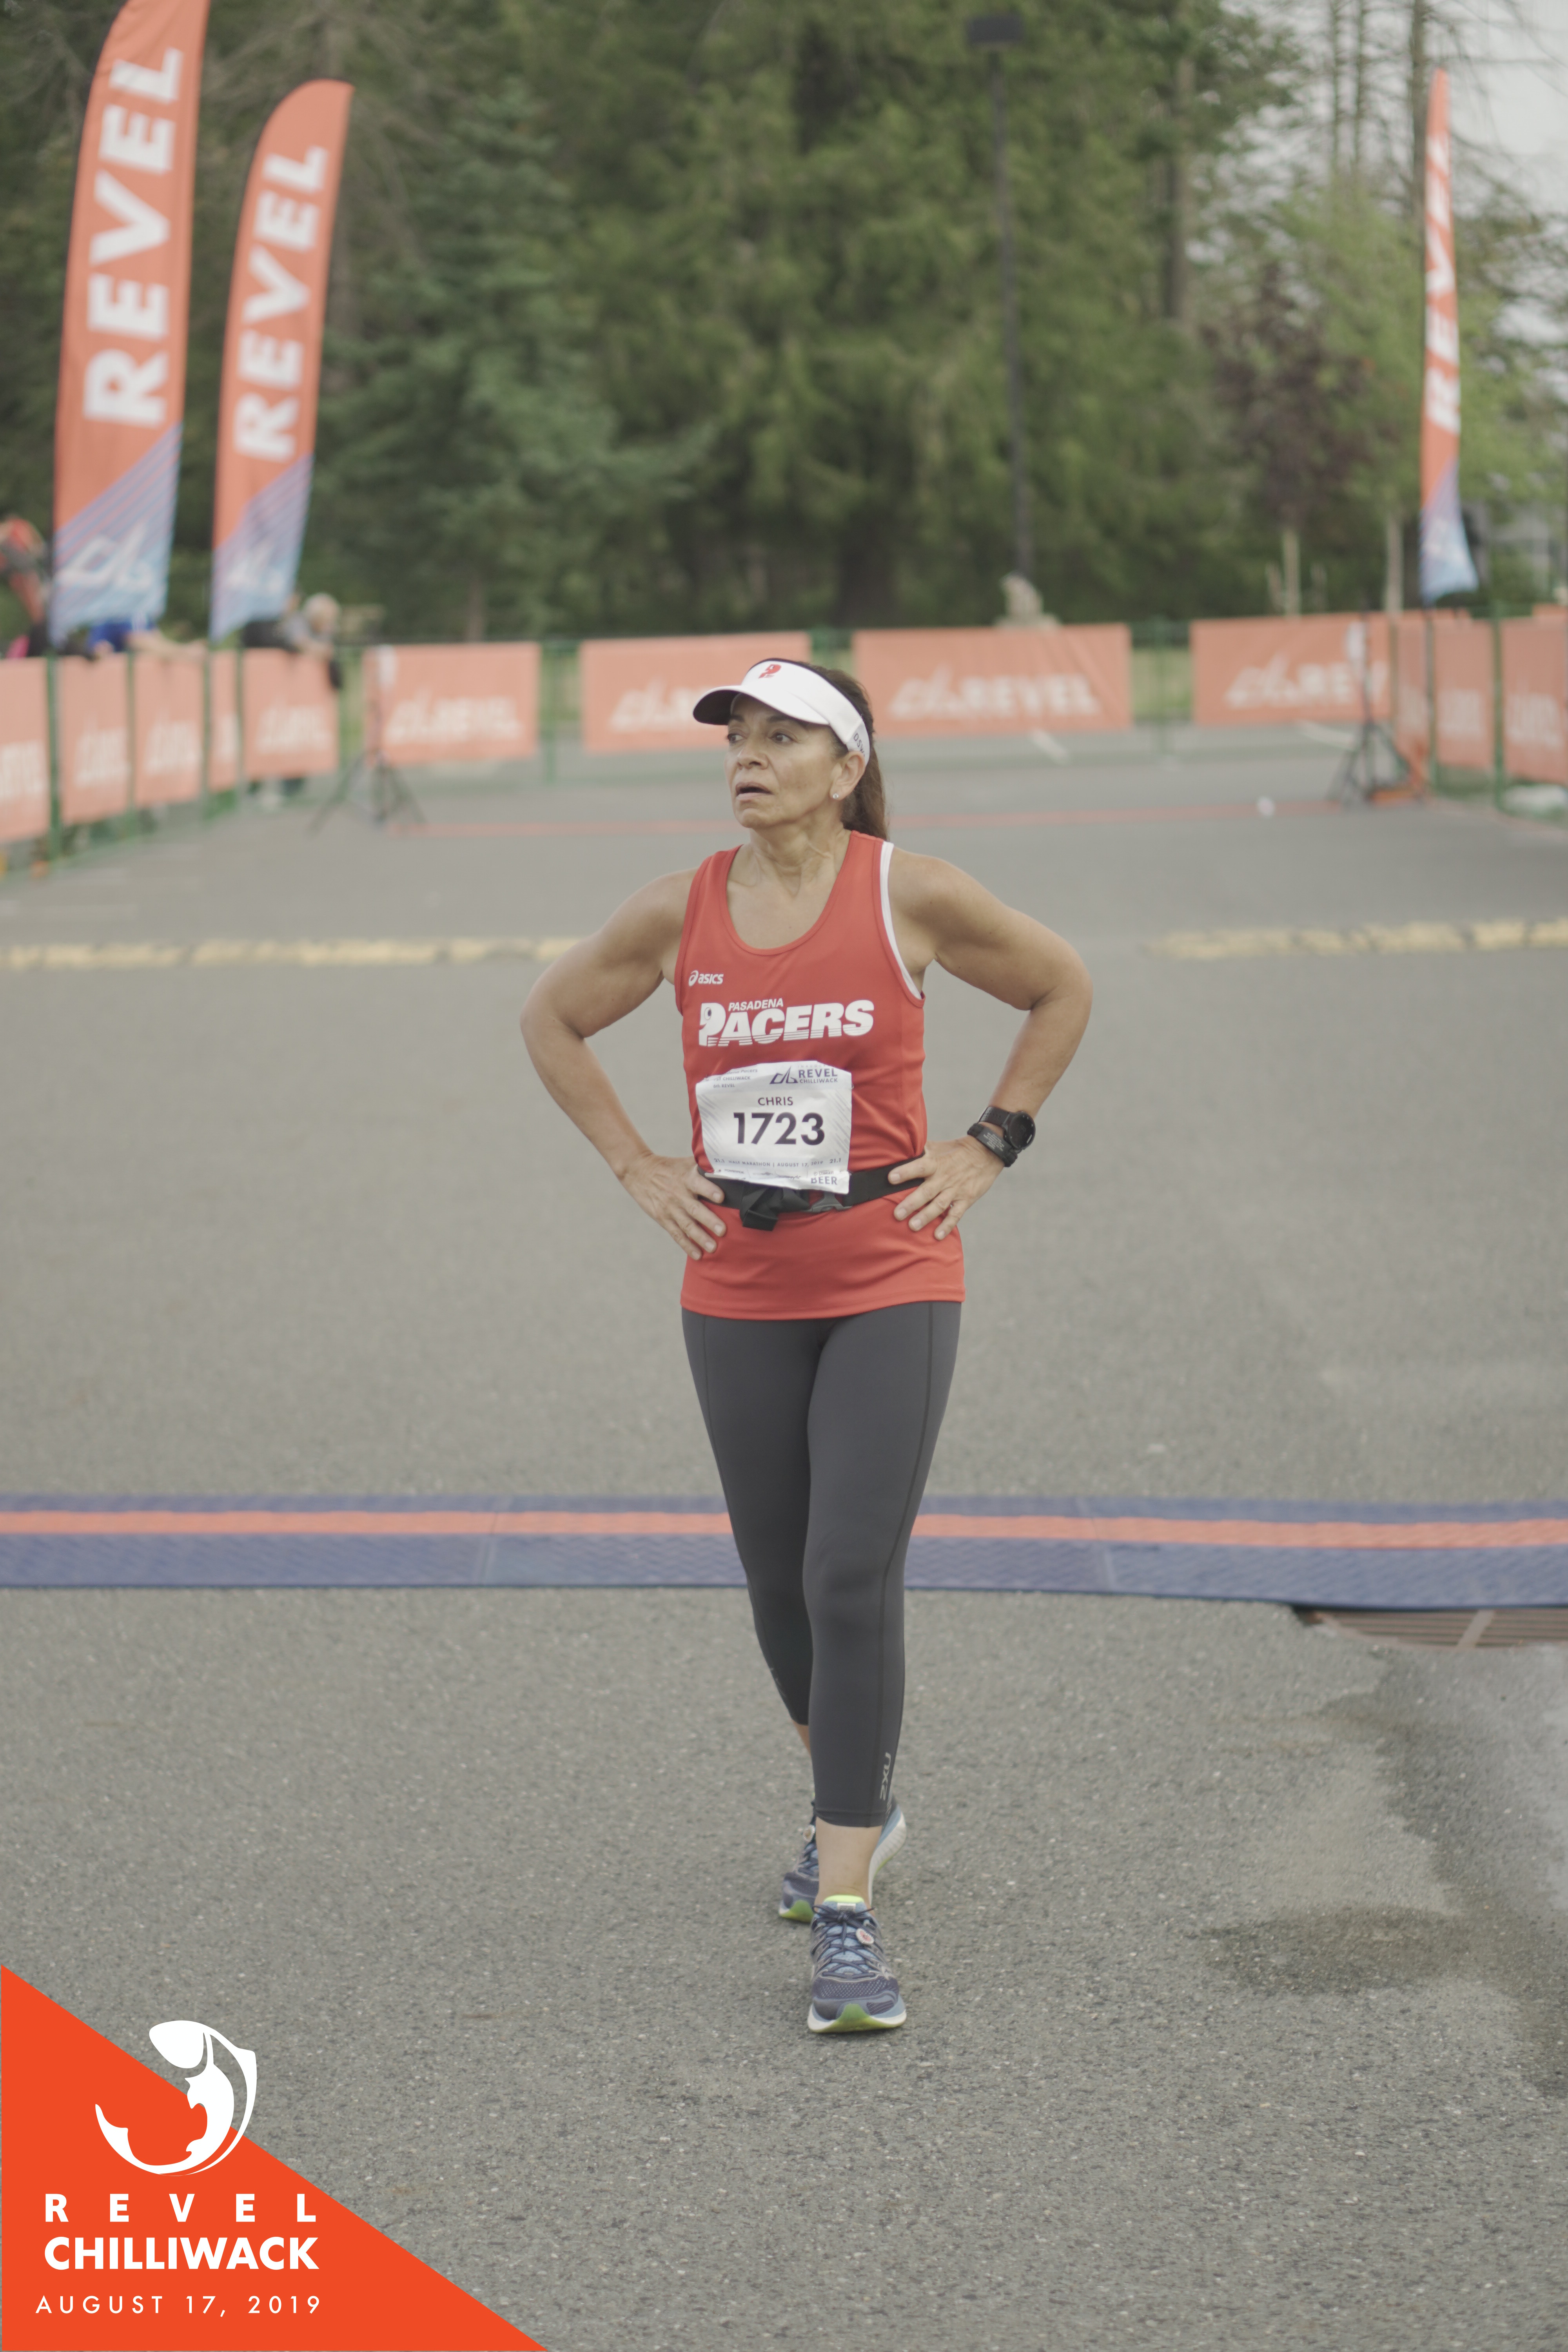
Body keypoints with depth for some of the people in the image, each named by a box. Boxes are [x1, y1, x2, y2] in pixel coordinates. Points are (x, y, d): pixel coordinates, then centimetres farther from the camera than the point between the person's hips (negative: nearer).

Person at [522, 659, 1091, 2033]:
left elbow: (1063, 989, 7)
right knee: (782, 1585, 13)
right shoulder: (681, 914, 0)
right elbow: (553, 1019, 15)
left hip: (891, 1286, -3)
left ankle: (847, 1918, -12)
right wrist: (638, 1168, 6)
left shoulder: (911, 896, -8)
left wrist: (989, 1148, 1)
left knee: (854, 1580, -14)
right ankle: (859, 1805, 40)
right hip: (739, 1292, 4)